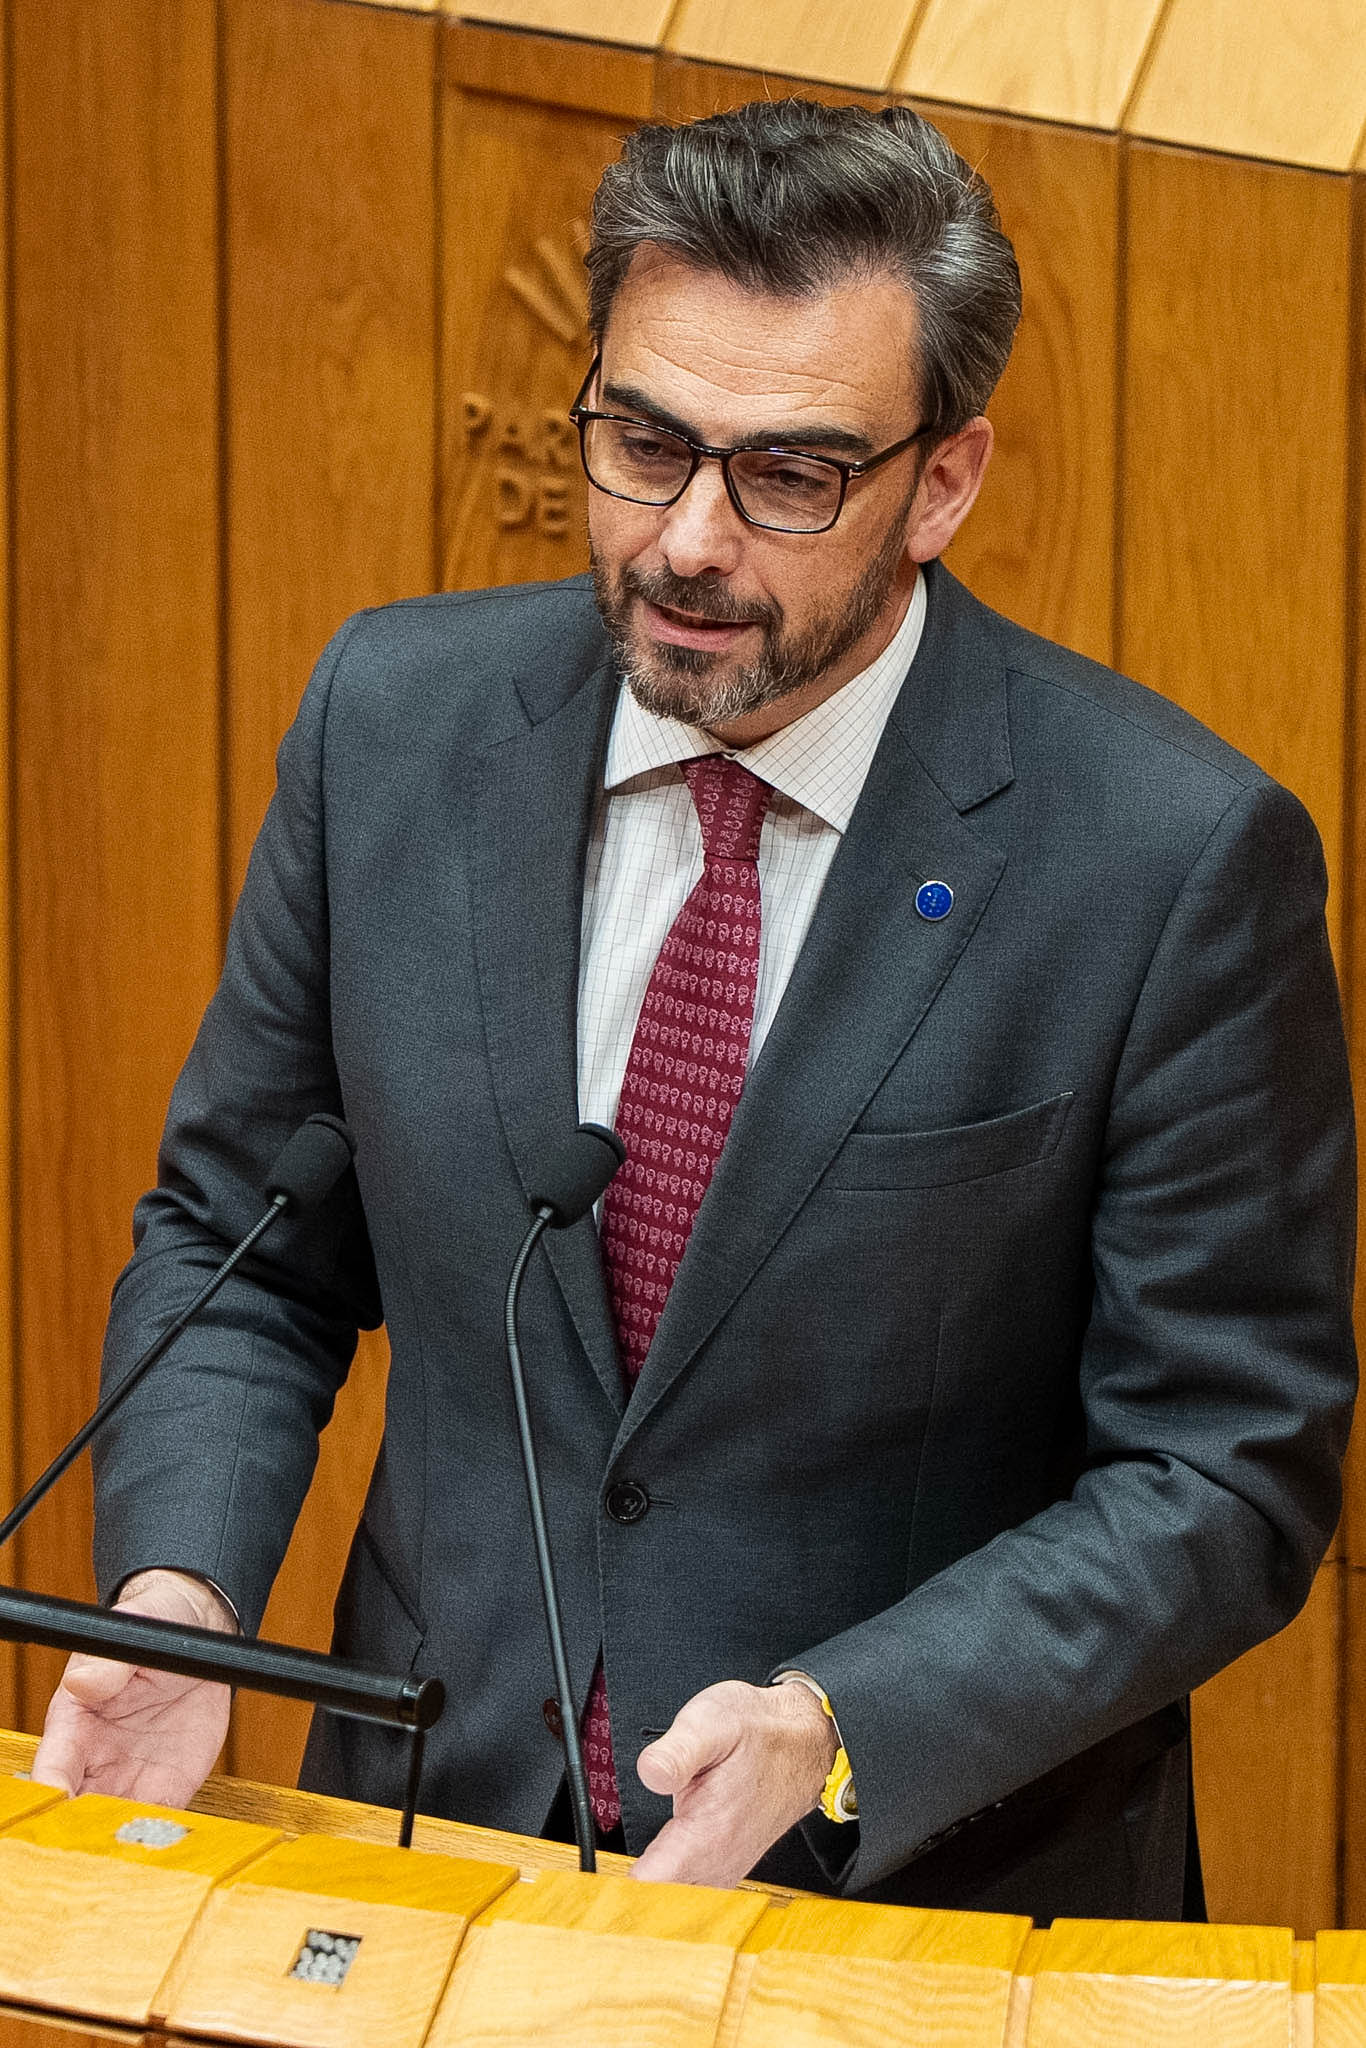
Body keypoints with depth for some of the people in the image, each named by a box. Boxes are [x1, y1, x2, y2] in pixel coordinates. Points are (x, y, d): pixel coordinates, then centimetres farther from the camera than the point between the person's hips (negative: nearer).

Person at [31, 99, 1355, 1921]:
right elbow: (236, 1242, 10)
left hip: (935, 1890, -1)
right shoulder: (397, 714, 0)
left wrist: (836, 1732, -20)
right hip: (435, 1821, 2)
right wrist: (183, 1587, -8)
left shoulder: (1178, 860, -12)